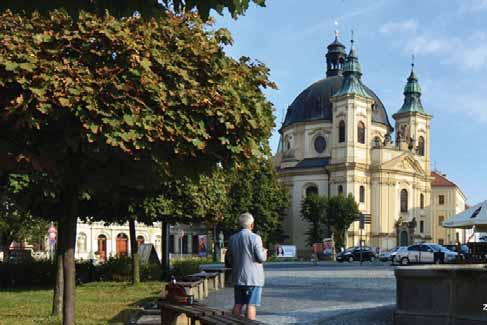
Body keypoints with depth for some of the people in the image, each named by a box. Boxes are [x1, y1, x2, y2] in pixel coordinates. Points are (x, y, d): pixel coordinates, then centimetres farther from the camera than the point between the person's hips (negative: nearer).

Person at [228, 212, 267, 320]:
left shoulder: (232, 239, 4)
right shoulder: (255, 238, -14)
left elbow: (230, 258, 11)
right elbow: (261, 258, -13)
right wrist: (264, 252, 8)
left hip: (238, 277, 6)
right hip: (253, 277, -5)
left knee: (238, 304, 13)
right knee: (251, 304, -3)